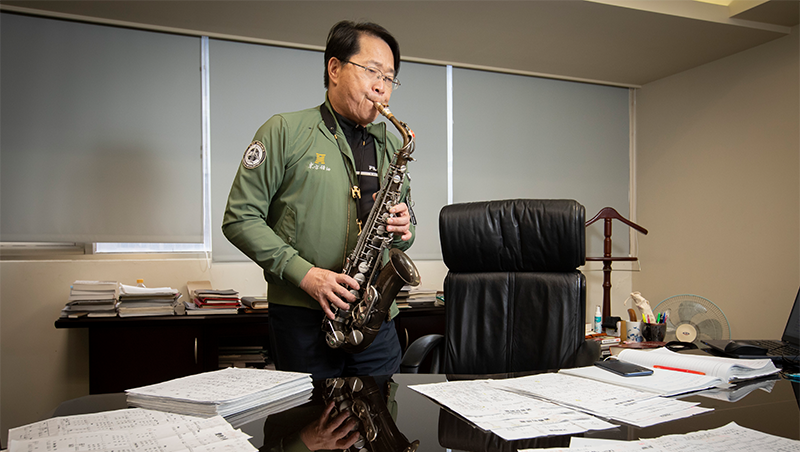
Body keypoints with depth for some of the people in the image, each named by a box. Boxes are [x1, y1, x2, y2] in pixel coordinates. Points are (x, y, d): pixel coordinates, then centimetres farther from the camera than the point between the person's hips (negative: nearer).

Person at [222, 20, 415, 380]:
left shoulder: (392, 148, 15)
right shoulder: (285, 131, -1)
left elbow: (407, 229, 21)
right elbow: (239, 218, -6)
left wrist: (402, 231, -4)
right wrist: (304, 273, -15)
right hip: (302, 316, -4)